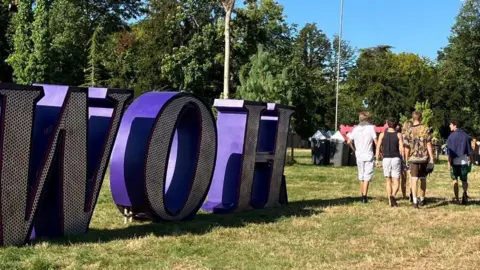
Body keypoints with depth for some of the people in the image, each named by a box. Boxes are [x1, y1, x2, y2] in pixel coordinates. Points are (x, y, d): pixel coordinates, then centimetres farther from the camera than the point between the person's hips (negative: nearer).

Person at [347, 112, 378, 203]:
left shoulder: (355, 129, 5)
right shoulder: (371, 127, -7)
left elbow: (349, 142, 3)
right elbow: (376, 142, -9)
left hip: (359, 155, 4)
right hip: (368, 155, -4)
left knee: (361, 176, 16)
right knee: (367, 176, -3)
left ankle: (363, 195, 25)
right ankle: (364, 196, -11)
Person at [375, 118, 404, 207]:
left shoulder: (382, 134, 5)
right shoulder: (399, 135, 1)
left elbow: (378, 147, -2)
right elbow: (401, 148, -6)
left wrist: (377, 159, 1)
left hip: (386, 159, 2)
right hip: (396, 159, -2)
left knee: (388, 181, 14)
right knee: (396, 182, 0)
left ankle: (390, 201, 16)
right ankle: (393, 195, -28)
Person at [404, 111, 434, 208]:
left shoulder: (409, 131, 0)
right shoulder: (426, 129, -3)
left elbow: (407, 148, 2)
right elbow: (429, 145, -6)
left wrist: (407, 160, 11)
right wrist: (432, 158, -2)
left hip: (413, 158, 0)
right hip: (424, 158, 1)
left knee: (414, 180, -2)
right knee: (423, 179, 15)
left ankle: (415, 201, -14)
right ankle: (422, 199, 26)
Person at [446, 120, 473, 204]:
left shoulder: (451, 136, -6)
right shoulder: (465, 136, 4)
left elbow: (450, 152, -9)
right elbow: (469, 151, 8)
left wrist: (449, 163, -7)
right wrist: (470, 160, 16)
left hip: (454, 162, -2)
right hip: (464, 161, 2)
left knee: (455, 180, 8)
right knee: (464, 180, 11)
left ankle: (456, 199, 7)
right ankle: (465, 193, -15)